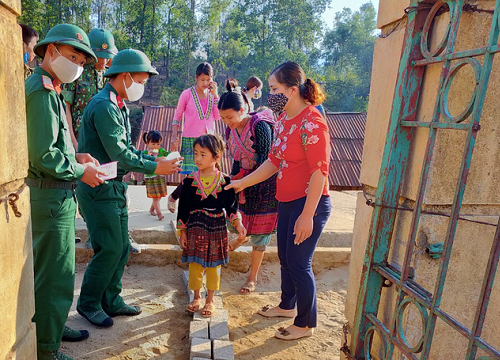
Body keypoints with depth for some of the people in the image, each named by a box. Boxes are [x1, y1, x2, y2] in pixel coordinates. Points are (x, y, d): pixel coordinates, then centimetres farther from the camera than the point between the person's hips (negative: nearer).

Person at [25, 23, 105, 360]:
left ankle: (53, 326, 39)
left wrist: (76, 156, 8)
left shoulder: (49, 89, 16)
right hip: (51, 196, -10)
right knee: (55, 275, 1)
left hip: (57, 195, 10)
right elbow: (43, 156, -23)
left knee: (55, 271, 22)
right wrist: (80, 171, -11)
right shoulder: (42, 91, -17)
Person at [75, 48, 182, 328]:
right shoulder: (104, 106, -18)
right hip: (98, 188, -10)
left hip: (114, 187, 10)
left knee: (122, 247, 13)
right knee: (110, 248, -3)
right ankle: (88, 304, 17)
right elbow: (119, 154, -22)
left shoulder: (119, 105, 14)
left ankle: (111, 300, 27)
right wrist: (154, 168, -14)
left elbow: (127, 148, 15)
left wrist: (156, 160, 3)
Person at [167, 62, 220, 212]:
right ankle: (173, 197, 21)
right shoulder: (187, 94, -2)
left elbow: (218, 116, -2)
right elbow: (177, 117, 2)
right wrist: (174, 137, -6)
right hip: (190, 140, -4)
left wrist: (215, 94, -5)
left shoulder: (212, 95, 10)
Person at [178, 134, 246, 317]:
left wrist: (237, 223, -9)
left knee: (213, 266, 10)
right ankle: (197, 297, 32)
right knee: (194, 265, 9)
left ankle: (210, 300, 29)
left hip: (217, 228, 0)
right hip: (195, 229, 1)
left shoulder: (225, 181, -5)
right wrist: (182, 231, 1)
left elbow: (231, 205, 3)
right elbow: (183, 207, 1)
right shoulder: (190, 180, -3)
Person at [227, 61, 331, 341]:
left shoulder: (311, 123, -19)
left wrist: (307, 215, -22)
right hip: (287, 201, 9)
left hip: (309, 204, -9)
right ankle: (287, 305, 44)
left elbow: (319, 171, -21)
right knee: (285, 258, 20)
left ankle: (306, 324, 24)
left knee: (299, 263, 2)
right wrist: (242, 183, 11)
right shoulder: (284, 120, 9)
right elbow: (273, 162, 13)